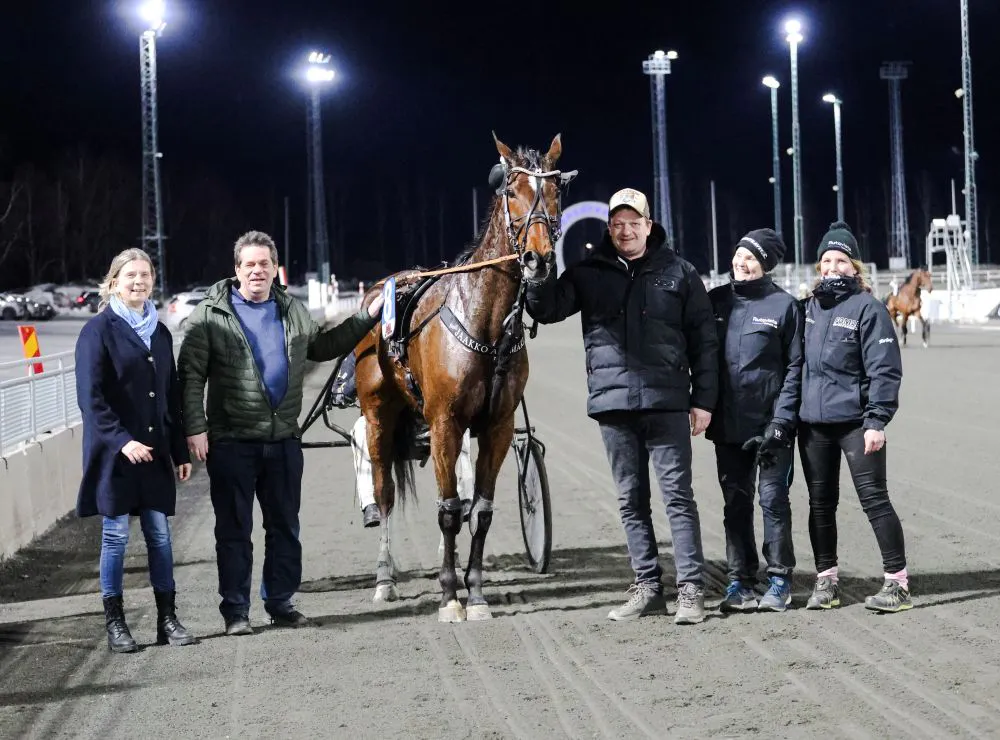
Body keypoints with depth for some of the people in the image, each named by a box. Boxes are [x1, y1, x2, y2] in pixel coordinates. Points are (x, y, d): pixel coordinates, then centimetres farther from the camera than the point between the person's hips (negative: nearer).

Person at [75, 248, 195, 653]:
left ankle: (167, 618, 10)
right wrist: (122, 440, -21)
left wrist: (180, 451, 11)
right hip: (115, 452, -5)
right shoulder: (99, 330, -5)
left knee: (159, 532, 5)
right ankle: (114, 623, 8)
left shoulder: (159, 332, 13)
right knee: (116, 533, 0)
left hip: (155, 450, 5)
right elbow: (91, 397, -12)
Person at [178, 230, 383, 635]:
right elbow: (190, 374, -9)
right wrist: (195, 428, -16)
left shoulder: (293, 312, 11)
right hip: (232, 441, -5)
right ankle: (235, 610, 10)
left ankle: (280, 602, 23)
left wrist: (366, 317, 21)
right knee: (234, 529, 2)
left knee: (285, 526, 11)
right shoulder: (211, 315, -5)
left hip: (284, 438, 5)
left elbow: (324, 346, 26)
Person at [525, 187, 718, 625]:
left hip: (667, 403, -3)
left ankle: (691, 590, 0)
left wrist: (704, 400, -2)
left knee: (678, 496, -2)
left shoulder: (678, 273, 3)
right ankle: (647, 588, 17)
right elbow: (546, 310, 2)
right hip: (613, 404, 3)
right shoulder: (589, 273, 7)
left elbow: (704, 339, 3)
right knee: (632, 502, 9)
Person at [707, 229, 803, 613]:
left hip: (770, 423, -4)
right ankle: (739, 581, 14)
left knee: (773, 499, 0)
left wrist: (781, 420, -11)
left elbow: (795, 366, -5)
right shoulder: (716, 301, 8)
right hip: (728, 424, 4)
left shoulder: (784, 305, -4)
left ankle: (779, 581, 9)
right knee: (735, 503, 8)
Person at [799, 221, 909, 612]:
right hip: (812, 422, 6)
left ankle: (897, 583, 0)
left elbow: (884, 369, -10)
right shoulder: (809, 307, 11)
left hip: (855, 422, -6)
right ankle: (826, 580, 21)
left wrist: (876, 420, -16)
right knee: (820, 503, 11)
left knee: (874, 498, -5)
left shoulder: (867, 308, -6)